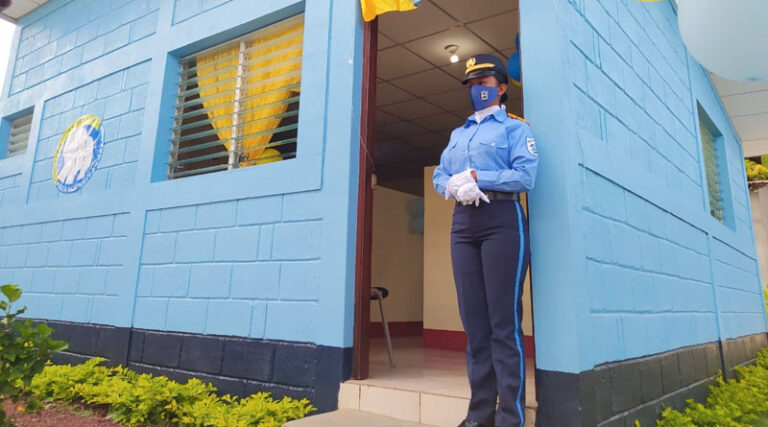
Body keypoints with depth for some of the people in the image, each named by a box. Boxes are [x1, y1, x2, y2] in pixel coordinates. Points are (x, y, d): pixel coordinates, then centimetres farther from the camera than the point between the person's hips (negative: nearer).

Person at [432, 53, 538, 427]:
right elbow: (439, 176, 15)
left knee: (504, 321, -7)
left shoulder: (515, 128, 8)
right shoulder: (458, 134, 25)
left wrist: (476, 177, -12)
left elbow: (525, 176, -8)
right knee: (473, 320, 5)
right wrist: (455, 186, -6)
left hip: (502, 220, -5)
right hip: (463, 223, 6)